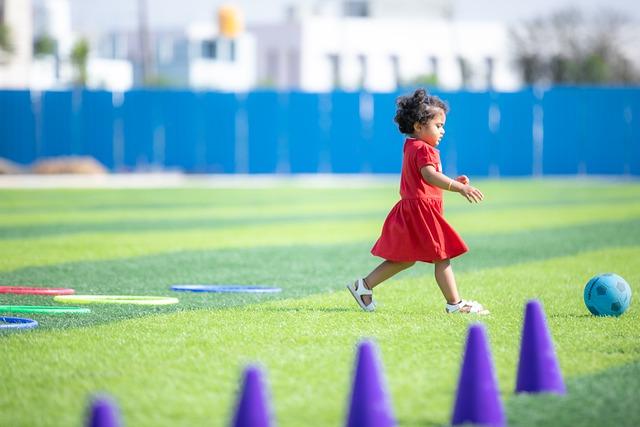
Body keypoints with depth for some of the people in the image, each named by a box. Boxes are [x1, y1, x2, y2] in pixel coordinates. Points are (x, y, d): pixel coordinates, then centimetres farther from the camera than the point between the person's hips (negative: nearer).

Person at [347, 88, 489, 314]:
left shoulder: (413, 148, 18)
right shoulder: (423, 149, -15)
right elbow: (430, 175, -33)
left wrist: (453, 182, 13)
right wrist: (460, 188, -42)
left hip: (410, 211, 11)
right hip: (422, 210, -11)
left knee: (404, 259, 15)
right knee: (442, 256, -4)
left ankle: (364, 286, 17)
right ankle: (455, 303, 1)